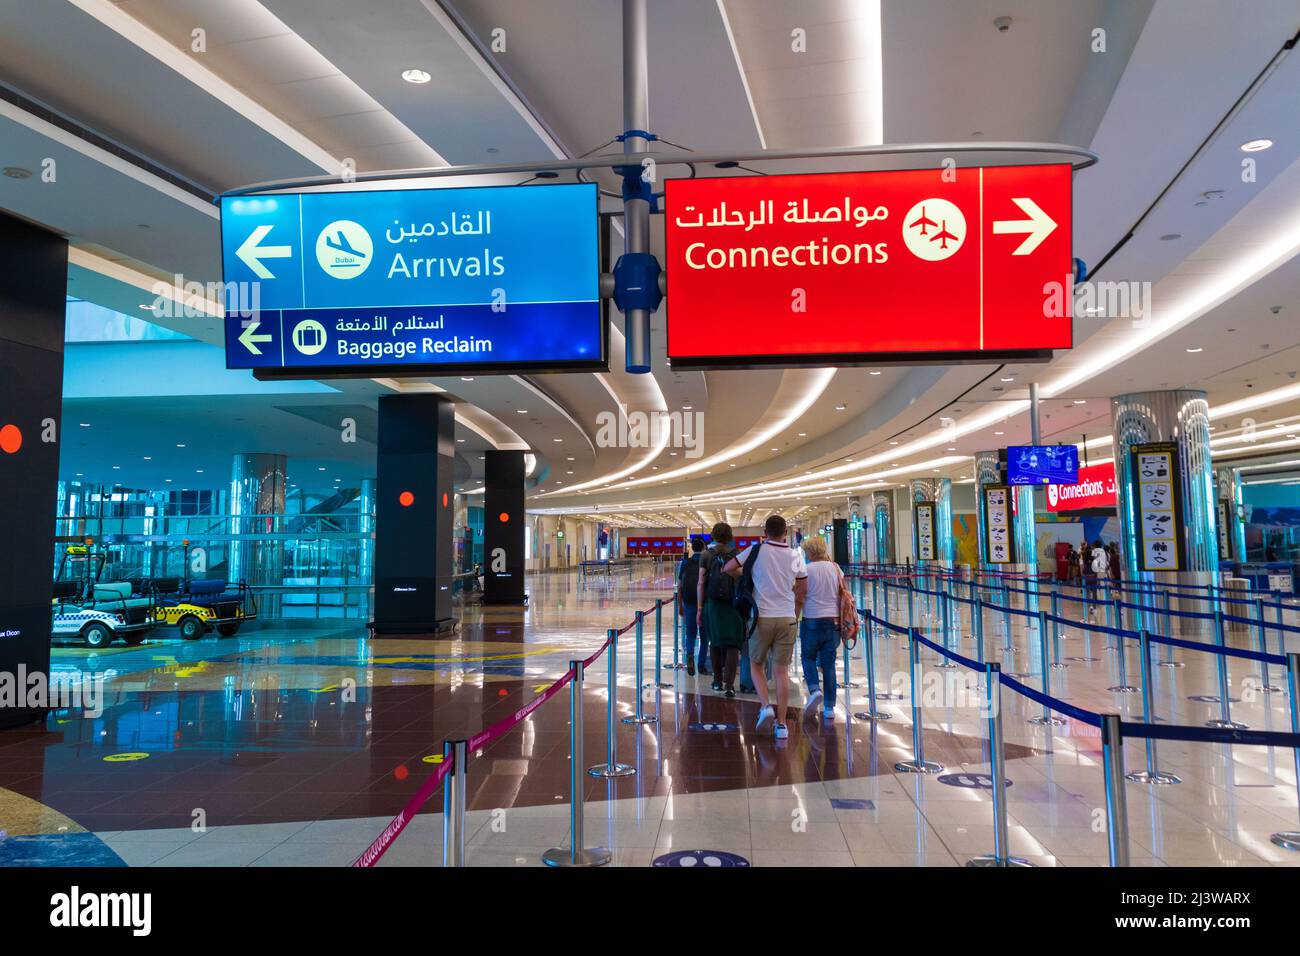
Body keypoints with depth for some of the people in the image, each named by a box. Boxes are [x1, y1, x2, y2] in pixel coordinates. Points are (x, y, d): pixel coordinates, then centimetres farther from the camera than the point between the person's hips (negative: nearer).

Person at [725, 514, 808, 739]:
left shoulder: (756, 550, -4)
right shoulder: (795, 556, 3)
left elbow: (728, 568, -3)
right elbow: (803, 590, 8)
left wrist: (746, 575, 15)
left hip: (762, 617, -2)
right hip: (787, 619, 2)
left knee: (756, 664, 16)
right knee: (782, 671, 6)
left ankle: (765, 706, -3)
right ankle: (781, 724, 7)